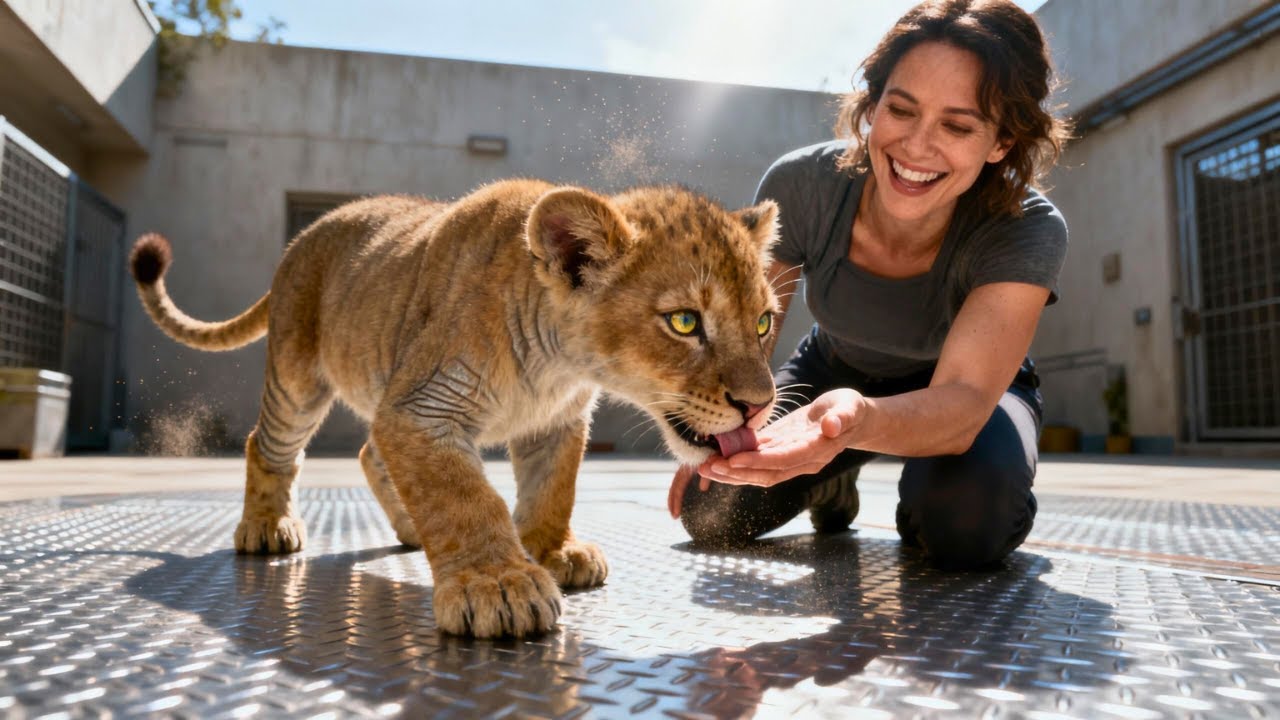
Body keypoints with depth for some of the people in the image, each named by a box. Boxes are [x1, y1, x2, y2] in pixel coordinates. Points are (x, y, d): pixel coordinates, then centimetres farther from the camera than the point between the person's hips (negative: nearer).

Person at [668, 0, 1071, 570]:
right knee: (711, 514, -10)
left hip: (977, 389, -2)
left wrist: (857, 419, -65)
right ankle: (832, 482, 21)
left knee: (966, 523, -34)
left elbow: (964, 399, -44)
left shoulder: (1028, 232, -32)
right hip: (834, 369, 3)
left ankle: (918, 508, 5)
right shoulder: (802, 186, -28)